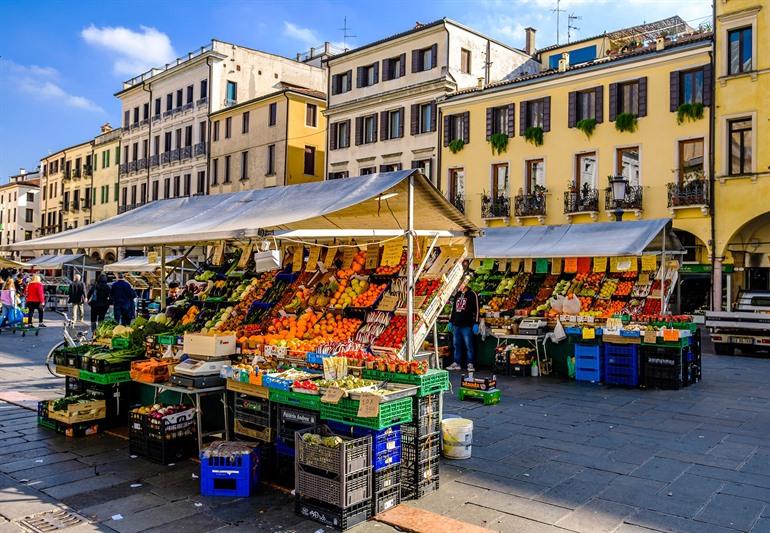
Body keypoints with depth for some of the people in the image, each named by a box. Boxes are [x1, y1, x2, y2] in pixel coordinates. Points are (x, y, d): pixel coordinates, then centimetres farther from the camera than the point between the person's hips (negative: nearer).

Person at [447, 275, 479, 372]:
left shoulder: (472, 294, -4)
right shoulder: (457, 294, 16)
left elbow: (476, 309, -8)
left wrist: (476, 323, -14)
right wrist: (451, 321, 19)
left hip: (467, 325, -7)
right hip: (456, 325, 7)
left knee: (468, 345, -2)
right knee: (456, 345, 10)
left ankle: (470, 364, 4)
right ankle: (456, 363, 17)